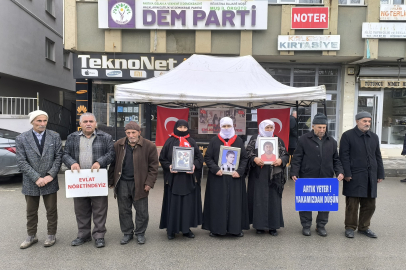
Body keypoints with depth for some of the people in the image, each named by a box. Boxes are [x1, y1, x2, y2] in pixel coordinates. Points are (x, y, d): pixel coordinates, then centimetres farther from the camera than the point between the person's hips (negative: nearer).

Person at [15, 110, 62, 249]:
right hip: (30, 183, 0)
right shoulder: (21, 138, -3)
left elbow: (58, 157, -2)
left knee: (51, 210, 10)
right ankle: (31, 236, 32)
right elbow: (21, 162, -7)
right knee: (31, 212, 14)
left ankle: (51, 235, 26)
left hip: (50, 181, 0)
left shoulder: (55, 136, 0)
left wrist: (51, 175, -12)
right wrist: (36, 178, -14)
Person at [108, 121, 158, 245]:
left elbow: (153, 166, -4)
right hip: (122, 183, 3)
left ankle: (140, 233, 27)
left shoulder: (149, 146, -5)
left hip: (139, 184, -2)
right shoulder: (118, 145, 4)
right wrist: (111, 181, 7)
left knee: (141, 211, 7)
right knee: (124, 211, 12)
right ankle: (127, 233, 29)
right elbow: (113, 164, 10)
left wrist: (149, 183, -9)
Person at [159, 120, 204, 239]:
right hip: (173, 177, -2)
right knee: (173, 203, 1)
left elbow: (199, 157, 7)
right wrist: (169, 166, -14)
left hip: (189, 178, 2)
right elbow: (162, 158, 3)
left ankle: (186, 228, 18)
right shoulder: (170, 142, 3)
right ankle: (171, 229, 13)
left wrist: (194, 165, -11)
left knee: (188, 203, 5)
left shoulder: (191, 142, 9)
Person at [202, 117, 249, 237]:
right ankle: (216, 228, 13)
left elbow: (244, 158, 5)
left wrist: (239, 171, -9)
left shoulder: (239, 141, 6)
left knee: (235, 202, 5)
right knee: (217, 202, 3)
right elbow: (207, 157, 0)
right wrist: (215, 169, -14)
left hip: (234, 177, 1)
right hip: (217, 177, -1)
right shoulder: (214, 141, 2)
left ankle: (236, 228, 16)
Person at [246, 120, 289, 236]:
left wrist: (281, 160, -13)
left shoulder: (278, 140, 11)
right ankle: (260, 225, 12)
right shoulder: (254, 139, 7)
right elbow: (248, 152, 0)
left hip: (274, 175, 1)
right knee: (259, 199, 1)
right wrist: (254, 159, -19)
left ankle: (273, 226, 14)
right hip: (258, 175, -1)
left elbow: (286, 155, 8)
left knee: (274, 200, 4)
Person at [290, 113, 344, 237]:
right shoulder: (304, 140, -1)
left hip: (326, 179, 3)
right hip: (307, 178, -3)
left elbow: (336, 159, 16)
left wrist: (340, 172, 1)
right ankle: (306, 226, 20)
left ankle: (321, 226, 25)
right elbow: (297, 159, -3)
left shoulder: (331, 141, 11)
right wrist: (294, 173, -11)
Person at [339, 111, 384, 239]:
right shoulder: (347, 135, -4)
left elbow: (378, 157, 17)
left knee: (370, 204, 10)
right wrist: (347, 174, -13)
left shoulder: (374, 137, 14)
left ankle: (364, 227, 26)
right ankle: (350, 227, 16)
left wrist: (380, 174, 12)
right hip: (354, 177, -5)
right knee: (352, 204, 2)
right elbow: (344, 156, -8)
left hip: (370, 177, 5)